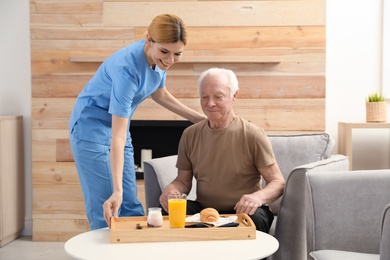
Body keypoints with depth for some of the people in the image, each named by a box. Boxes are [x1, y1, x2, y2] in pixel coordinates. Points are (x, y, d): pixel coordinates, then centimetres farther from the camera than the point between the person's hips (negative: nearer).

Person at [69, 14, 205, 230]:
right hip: (91, 128, -7)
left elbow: (159, 94, 11)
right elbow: (118, 135, -37)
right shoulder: (127, 67, -33)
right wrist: (117, 190, -41)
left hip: (117, 126, 7)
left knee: (131, 207, 9)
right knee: (106, 211, -7)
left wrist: (201, 119, 9)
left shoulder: (159, 59, -11)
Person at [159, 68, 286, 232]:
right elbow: (184, 180, 13)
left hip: (242, 211, -3)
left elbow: (278, 182, -6)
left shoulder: (253, 135, -7)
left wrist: (258, 197, -29)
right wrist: (171, 189, -12)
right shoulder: (190, 135, 6)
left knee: (255, 218, -36)